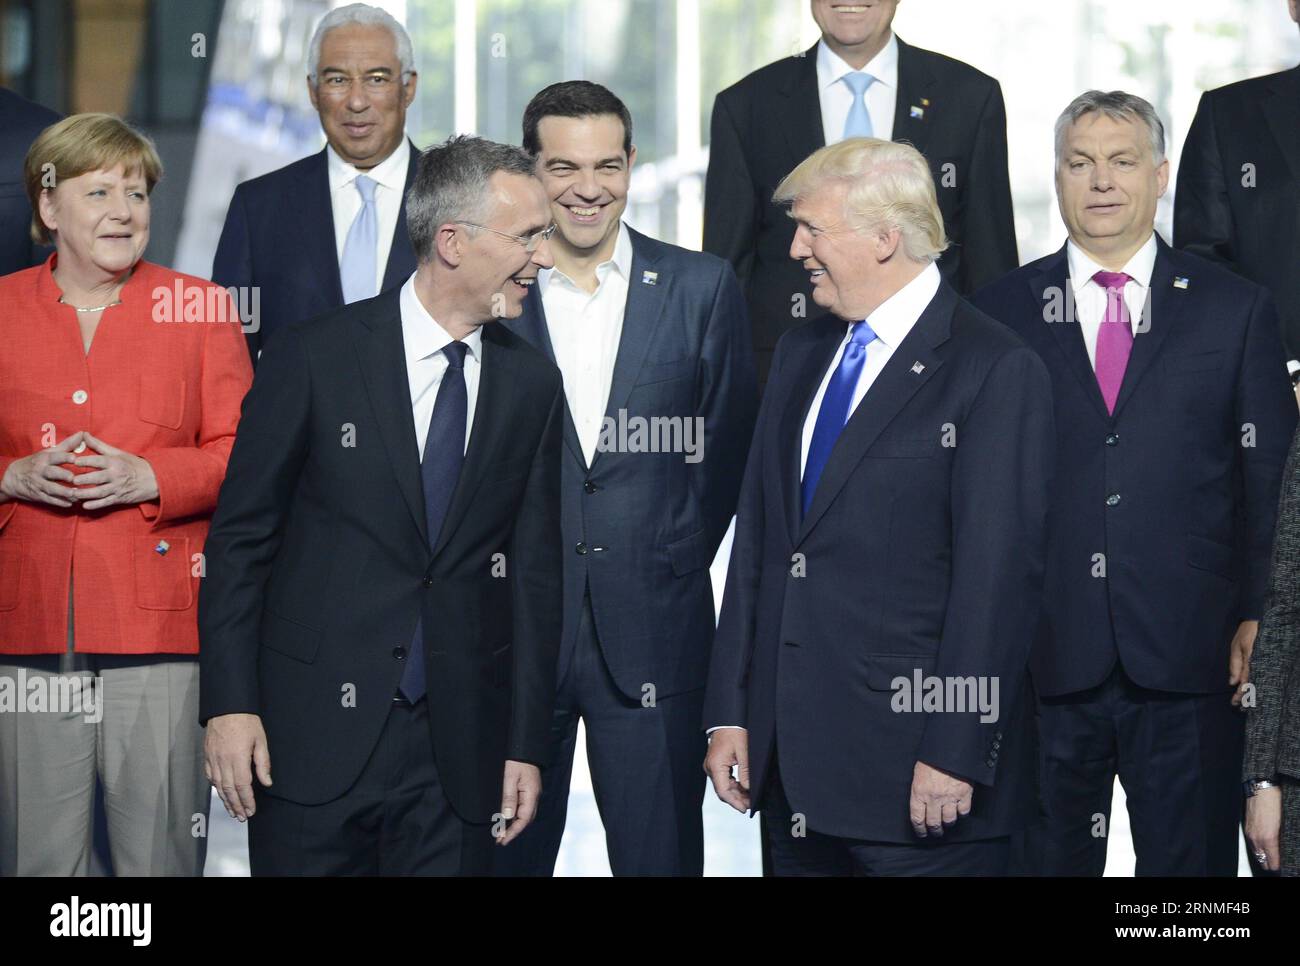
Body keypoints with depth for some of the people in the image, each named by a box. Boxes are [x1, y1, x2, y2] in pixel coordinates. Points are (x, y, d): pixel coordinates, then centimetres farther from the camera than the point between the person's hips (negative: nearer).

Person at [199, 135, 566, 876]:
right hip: (315, 738, -2)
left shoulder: (532, 383, 6)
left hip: (461, 749, 3)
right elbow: (240, 538, -1)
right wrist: (229, 704, -8)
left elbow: (534, 571, 8)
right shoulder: (316, 357, -4)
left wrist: (527, 745, 4)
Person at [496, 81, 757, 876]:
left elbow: (731, 449, 9)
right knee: (508, 852, 5)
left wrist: (678, 563, 5)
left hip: (655, 630, 0)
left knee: (661, 854, 4)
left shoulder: (702, 288, 5)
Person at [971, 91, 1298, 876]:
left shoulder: (1237, 311, 8)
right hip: (1042, 661, 0)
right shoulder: (1000, 315, 8)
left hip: (1190, 664, 0)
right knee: (1044, 858, 5)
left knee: (1191, 861, 4)